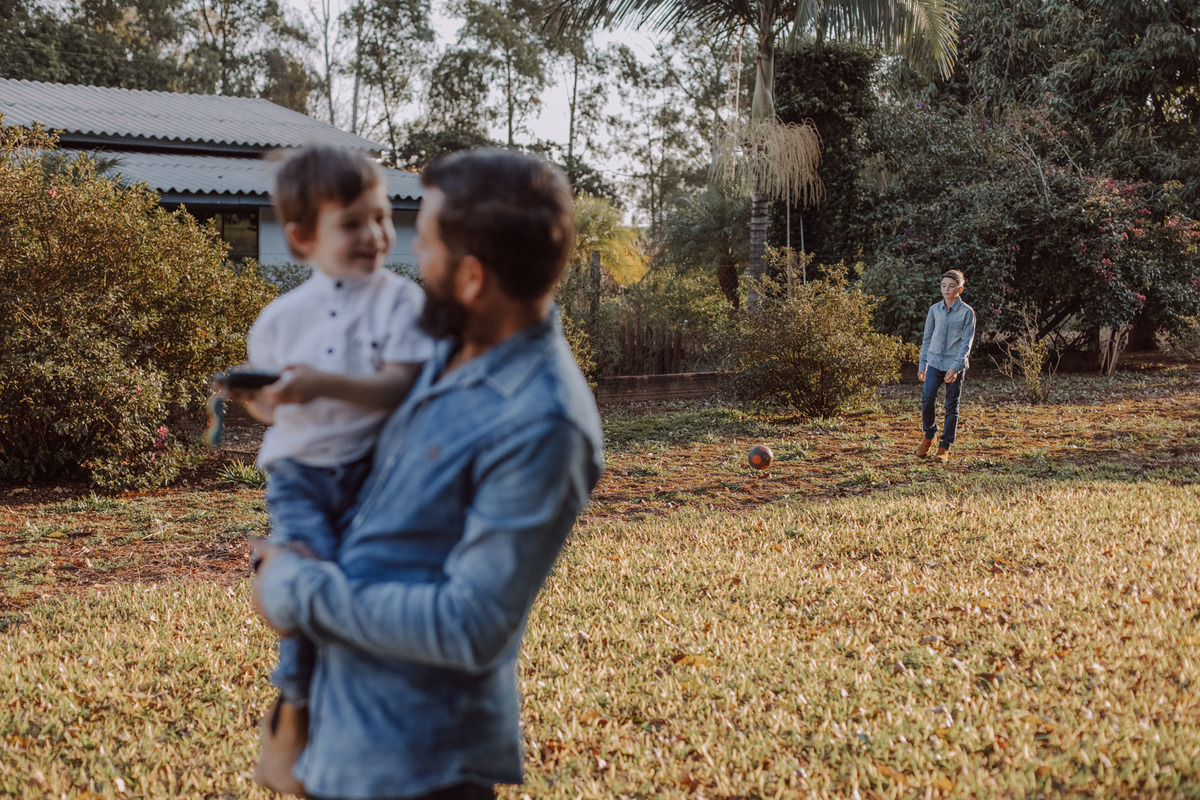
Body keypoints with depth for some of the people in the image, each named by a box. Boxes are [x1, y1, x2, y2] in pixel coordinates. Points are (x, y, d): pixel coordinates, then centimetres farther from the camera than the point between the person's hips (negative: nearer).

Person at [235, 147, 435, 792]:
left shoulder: (400, 299, -4)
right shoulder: (280, 319, 4)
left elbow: (401, 387, -17)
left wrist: (324, 384, -27)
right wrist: (250, 398, -5)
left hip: (371, 469, 0)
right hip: (299, 469, 0)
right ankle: (291, 722, -3)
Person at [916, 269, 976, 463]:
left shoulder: (967, 312, -3)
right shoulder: (934, 310, 7)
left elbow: (967, 342, -7)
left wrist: (956, 367, -17)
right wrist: (922, 364, 10)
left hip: (956, 364, -2)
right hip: (935, 362, 2)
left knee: (952, 406, 2)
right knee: (927, 398, -11)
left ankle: (944, 448, 10)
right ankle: (928, 436, 12)